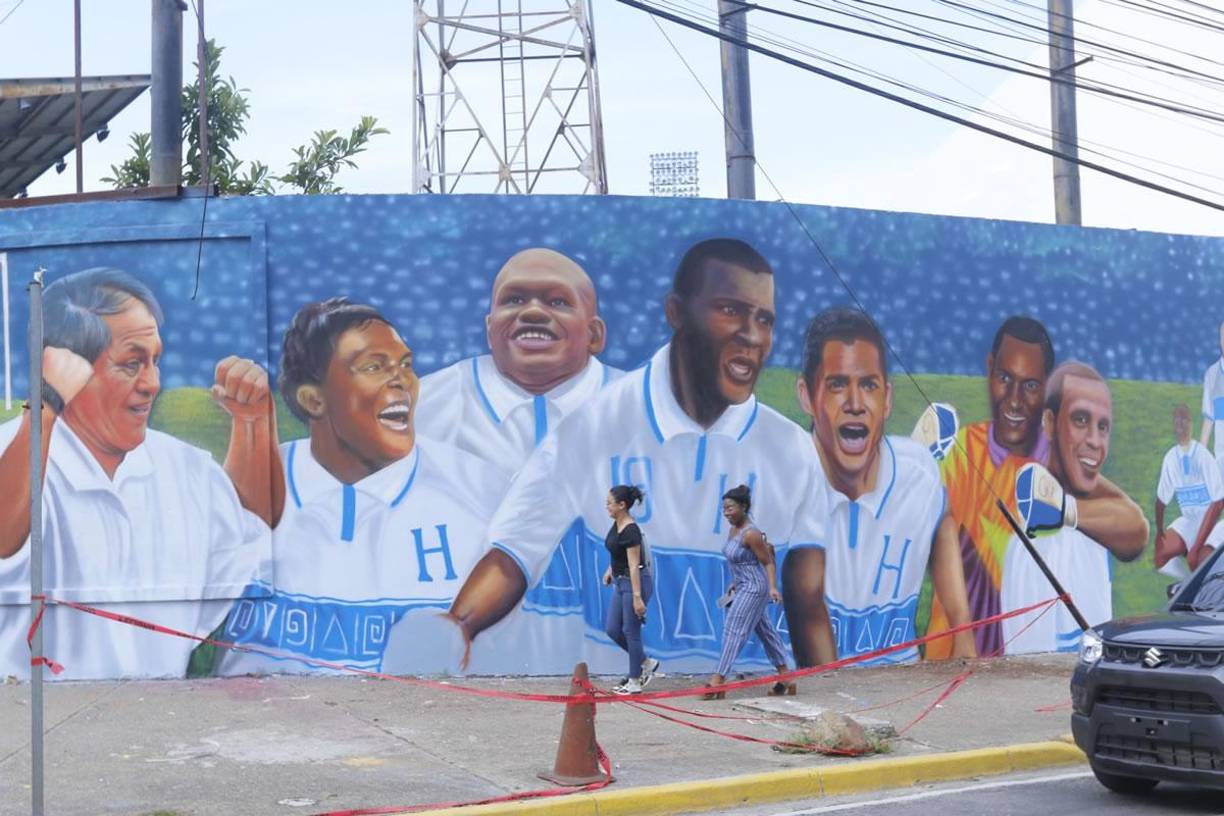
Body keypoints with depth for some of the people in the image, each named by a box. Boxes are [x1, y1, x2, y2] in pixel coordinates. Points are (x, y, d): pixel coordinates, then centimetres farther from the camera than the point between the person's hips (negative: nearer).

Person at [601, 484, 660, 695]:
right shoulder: (616, 525, 6)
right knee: (612, 630, 9)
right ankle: (646, 663, 24)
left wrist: (637, 597, -25)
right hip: (621, 583, 9)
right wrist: (610, 570, 13)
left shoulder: (630, 531, -21)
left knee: (630, 631, -1)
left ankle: (635, 682, 10)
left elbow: (634, 566, -24)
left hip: (635, 583, -9)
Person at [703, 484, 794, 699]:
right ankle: (785, 680, 24)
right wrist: (735, 582, 24)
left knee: (734, 631, -10)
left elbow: (768, 562, -18)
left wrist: (773, 587, -27)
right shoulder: (733, 529, 6)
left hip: (754, 589, -10)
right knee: (765, 631, 15)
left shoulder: (750, 534, -21)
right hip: (745, 587, 10)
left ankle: (717, 681, -9)